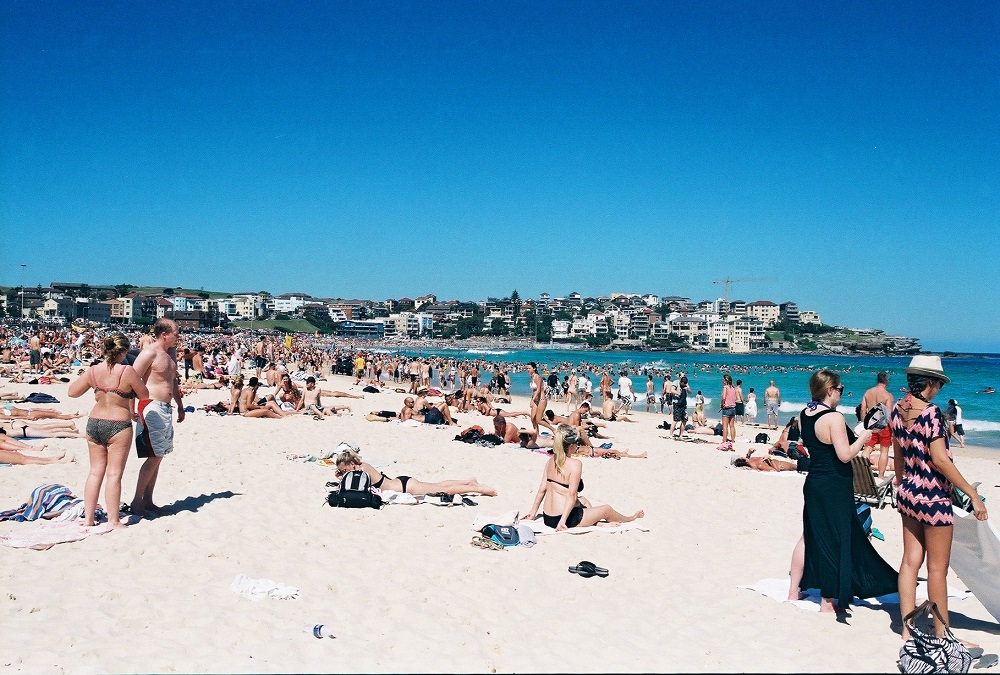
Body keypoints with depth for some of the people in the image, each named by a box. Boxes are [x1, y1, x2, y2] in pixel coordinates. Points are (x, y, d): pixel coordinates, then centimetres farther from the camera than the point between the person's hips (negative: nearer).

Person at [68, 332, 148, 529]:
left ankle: (88, 518, 19)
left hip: (94, 423, 5)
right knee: (114, 474, 1)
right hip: (118, 426, -5)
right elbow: (144, 395, -4)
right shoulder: (127, 371, -16)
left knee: (95, 471, 14)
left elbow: (72, 392, 11)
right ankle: (113, 521, 4)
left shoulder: (93, 371, -1)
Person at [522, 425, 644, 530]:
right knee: (607, 510, 19)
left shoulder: (551, 461, 4)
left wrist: (533, 512, 13)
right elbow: (571, 495, -23)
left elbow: (542, 489, 7)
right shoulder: (575, 464, -17)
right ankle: (630, 518, 44)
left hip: (547, 518, 7)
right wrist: (563, 520, -25)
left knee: (583, 501, 35)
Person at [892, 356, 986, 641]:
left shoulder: (897, 410, 3)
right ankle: (941, 635, 17)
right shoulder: (930, 412, -20)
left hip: (908, 492, 7)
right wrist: (973, 494, -18)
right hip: (933, 497, -7)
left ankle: (907, 630, 17)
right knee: (937, 568, 5)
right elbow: (940, 459, -23)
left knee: (911, 561, 11)